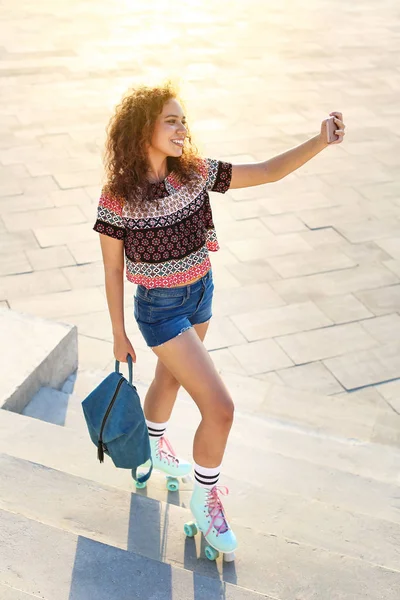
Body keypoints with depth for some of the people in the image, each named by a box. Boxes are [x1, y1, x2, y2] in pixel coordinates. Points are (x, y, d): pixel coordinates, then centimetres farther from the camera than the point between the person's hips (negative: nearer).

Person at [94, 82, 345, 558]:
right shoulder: (117, 199, -21)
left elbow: (268, 171, -11)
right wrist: (119, 335, -3)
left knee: (171, 377, 29)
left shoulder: (196, 174, -10)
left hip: (200, 295, 5)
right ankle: (205, 496, 18)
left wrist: (321, 141, -26)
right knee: (219, 408, -9)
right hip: (160, 308, -5)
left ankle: (155, 447, 59)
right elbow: (113, 270, -11)